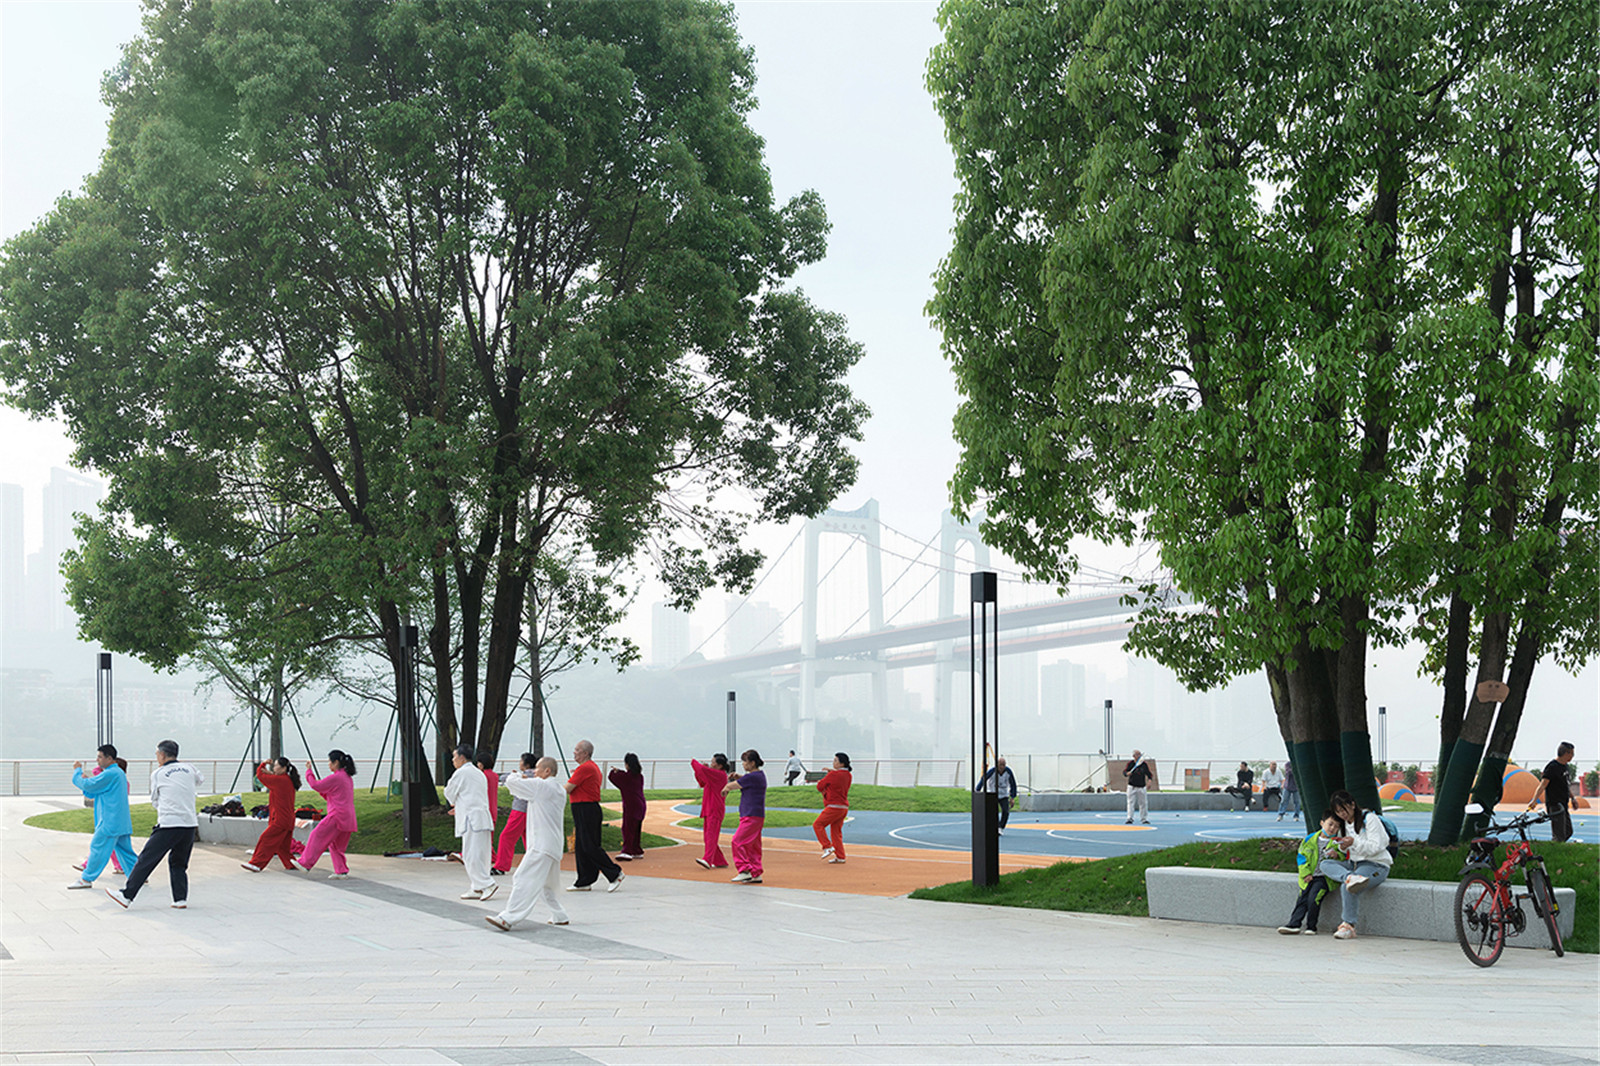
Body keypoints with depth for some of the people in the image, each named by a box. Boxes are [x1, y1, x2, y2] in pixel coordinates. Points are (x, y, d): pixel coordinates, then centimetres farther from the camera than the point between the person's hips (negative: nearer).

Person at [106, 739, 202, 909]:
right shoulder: (189, 769, 12)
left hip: (169, 825, -4)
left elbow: (154, 801, 13)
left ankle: (126, 895, -1)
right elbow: (201, 779, 34)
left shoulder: (158, 774, 3)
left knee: (146, 860, -1)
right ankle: (180, 899, 9)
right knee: (178, 863, 17)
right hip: (190, 825, 4)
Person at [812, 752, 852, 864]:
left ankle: (828, 847, -7)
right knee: (836, 832, 12)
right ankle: (840, 857, 9)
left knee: (818, 825, 0)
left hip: (834, 807, -8)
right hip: (844, 807, 8)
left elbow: (820, 786, -6)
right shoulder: (848, 775, 8)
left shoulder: (833, 775, -15)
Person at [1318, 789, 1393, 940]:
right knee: (1324, 864, -19)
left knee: (1347, 887, -33)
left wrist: (1354, 842, -22)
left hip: (1376, 865, -8)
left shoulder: (1369, 818, -6)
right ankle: (1350, 878, -46)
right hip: (1353, 864, 8)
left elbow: (1376, 847, -13)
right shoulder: (1345, 824, 17)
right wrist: (1343, 846, -3)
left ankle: (1349, 926, -27)